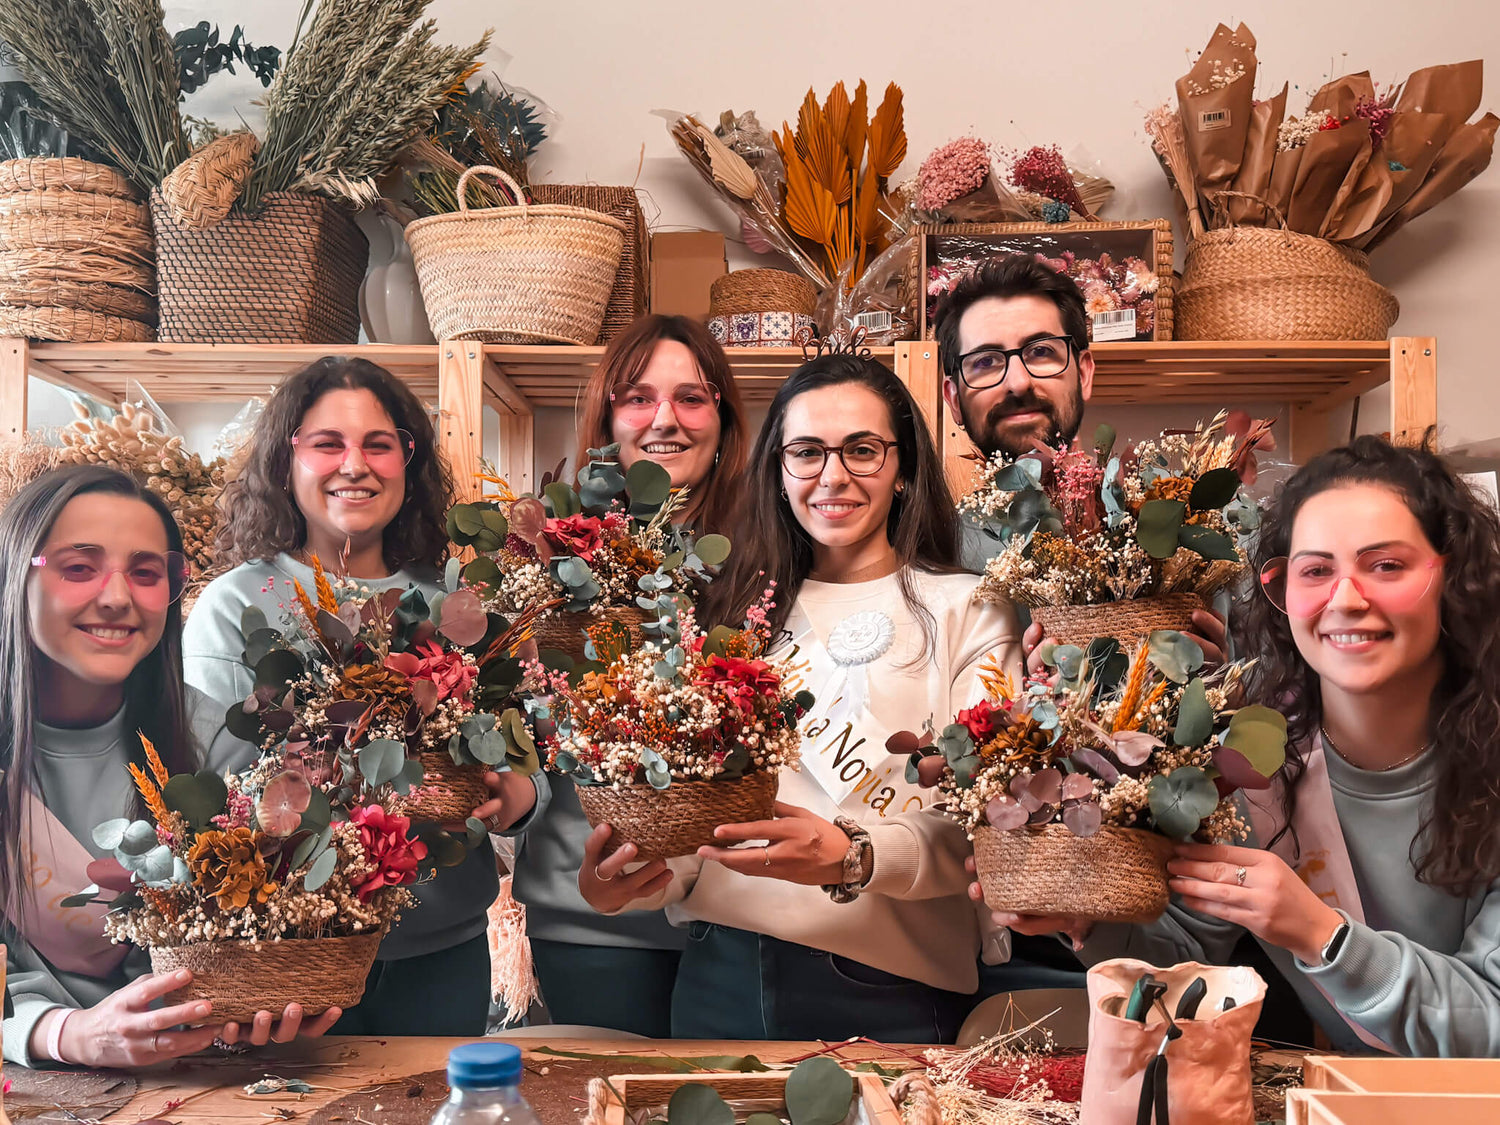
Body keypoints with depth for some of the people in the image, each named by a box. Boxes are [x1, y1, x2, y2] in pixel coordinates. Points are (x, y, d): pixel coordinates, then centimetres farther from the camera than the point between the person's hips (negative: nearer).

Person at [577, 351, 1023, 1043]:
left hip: (886, 990, -3)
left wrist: (854, 856, -27)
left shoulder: (965, 611, -1)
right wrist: (619, 885, -11)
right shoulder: (742, 612, 11)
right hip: (721, 977, 3)